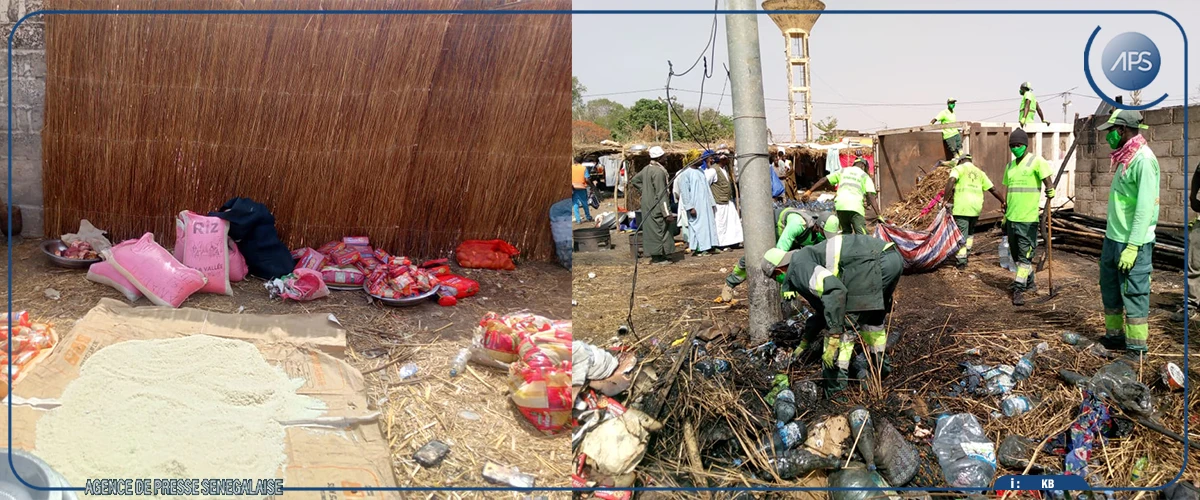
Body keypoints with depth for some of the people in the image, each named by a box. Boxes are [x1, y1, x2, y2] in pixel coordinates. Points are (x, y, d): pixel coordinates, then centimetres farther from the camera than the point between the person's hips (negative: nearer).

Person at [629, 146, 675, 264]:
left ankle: (656, 255, 22)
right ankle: (657, 257, 3)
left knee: (651, 229, 14)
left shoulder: (647, 169, 7)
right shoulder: (658, 171, -20)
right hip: (656, 206, -9)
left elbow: (634, 181, 21)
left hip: (647, 205, 9)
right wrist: (667, 213, -21)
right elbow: (661, 194, -23)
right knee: (658, 229, -2)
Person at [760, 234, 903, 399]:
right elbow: (823, 306, 45)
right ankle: (881, 364, 44)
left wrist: (833, 338, -17)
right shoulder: (810, 258, 31)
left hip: (872, 263, -10)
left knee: (837, 321, 2)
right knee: (873, 314, 33)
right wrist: (805, 342, 54)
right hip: (894, 257, 10)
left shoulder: (798, 267, 0)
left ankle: (835, 386, 4)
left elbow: (834, 291, -18)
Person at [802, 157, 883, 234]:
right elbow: (870, 196, 3)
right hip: (855, 207, -4)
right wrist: (878, 214, -2)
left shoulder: (842, 171, 25)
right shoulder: (865, 176, 16)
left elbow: (824, 179, 17)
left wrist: (809, 191, 18)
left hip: (840, 205, 4)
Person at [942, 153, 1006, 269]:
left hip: (962, 207, -5)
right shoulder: (979, 172, 20)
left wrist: (947, 200, -18)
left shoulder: (959, 168, 5)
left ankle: (962, 261, -4)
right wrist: (1003, 201, 27)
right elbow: (993, 189, 19)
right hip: (976, 207, 5)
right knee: (970, 231, 24)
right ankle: (967, 252, 17)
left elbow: (951, 181, -15)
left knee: (961, 233, -2)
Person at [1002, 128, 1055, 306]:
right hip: (1011, 218, 7)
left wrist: (1050, 191, -30)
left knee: (1025, 255, -6)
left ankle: (1019, 290, -5)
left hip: (1028, 218, -7)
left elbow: (1048, 182, -11)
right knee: (1016, 255, 14)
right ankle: (1030, 284, 30)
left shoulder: (1036, 161, -6)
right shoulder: (1010, 166, 15)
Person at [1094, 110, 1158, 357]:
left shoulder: (1143, 160, -17)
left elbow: (1145, 207, -21)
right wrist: (1112, 239, 17)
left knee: (1134, 295, -2)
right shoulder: (1124, 158, 12)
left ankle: (1136, 351, 6)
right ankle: (1114, 336, 31)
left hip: (1133, 243, -9)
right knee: (1109, 288, 17)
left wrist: (1132, 247, -22)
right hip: (1113, 238, 9)